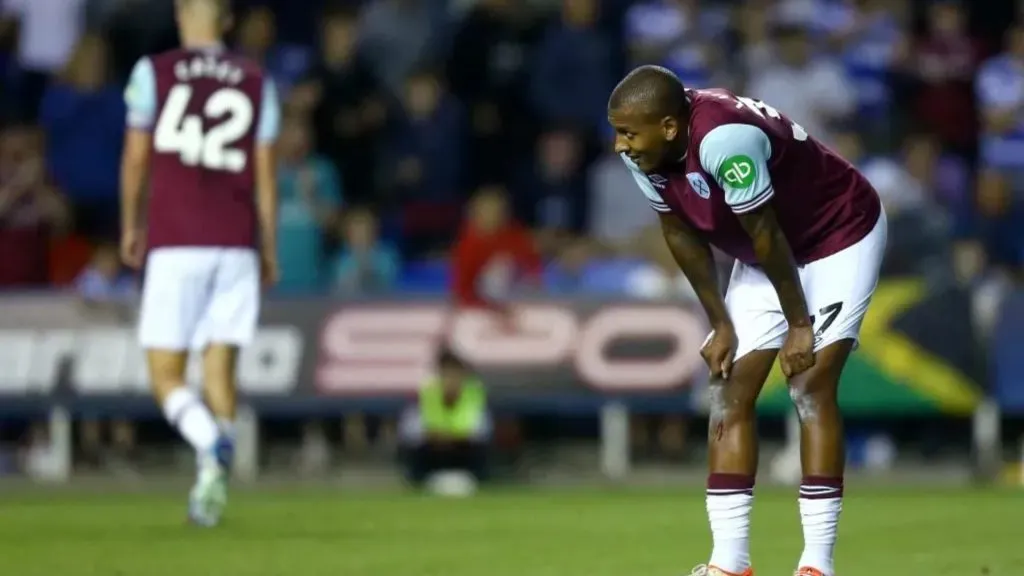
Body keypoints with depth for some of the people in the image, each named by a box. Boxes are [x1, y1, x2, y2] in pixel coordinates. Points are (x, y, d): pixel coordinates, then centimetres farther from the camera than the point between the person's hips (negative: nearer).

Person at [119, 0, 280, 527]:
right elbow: (265, 175, 8)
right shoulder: (256, 83, 8)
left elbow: (135, 158, 5)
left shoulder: (153, 73, 2)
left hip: (174, 245, -2)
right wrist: (269, 249, 16)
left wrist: (130, 227, 18)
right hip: (236, 245, 3)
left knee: (165, 374, -1)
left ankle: (212, 445, -28)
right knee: (220, 370, 7)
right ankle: (212, 484, -4)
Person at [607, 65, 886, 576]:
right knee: (730, 392, 0)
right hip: (766, 259, 8)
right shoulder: (645, 153, -15)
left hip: (839, 239, -8)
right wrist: (722, 324, 2)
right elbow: (681, 234, -1)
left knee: (810, 386, -16)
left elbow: (766, 236, -28)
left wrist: (798, 324, -17)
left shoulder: (723, 139, -38)